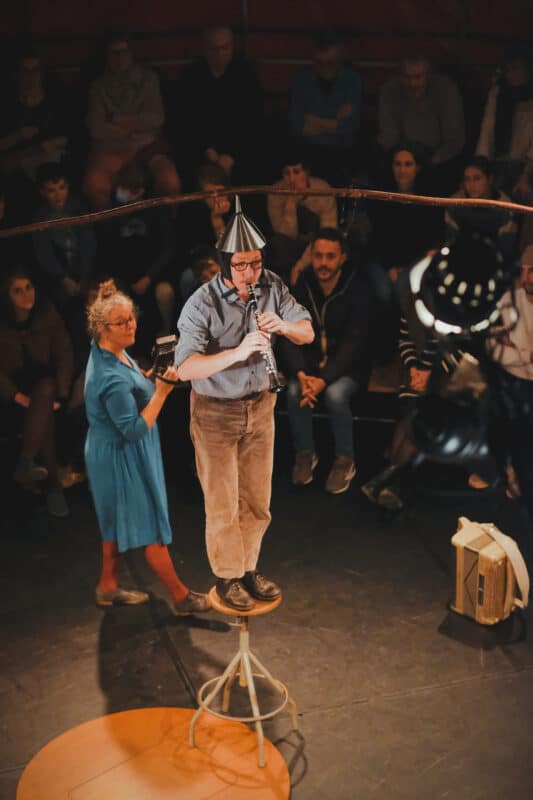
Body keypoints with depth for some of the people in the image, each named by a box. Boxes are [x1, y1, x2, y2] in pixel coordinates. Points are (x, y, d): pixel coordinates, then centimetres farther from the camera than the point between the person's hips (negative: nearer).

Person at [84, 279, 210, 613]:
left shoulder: (109, 351, -1)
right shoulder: (112, 378, -31)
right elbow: (135, 429, -27)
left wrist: (151, 378, 2)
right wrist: (161, 391, -28)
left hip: (112, 451, 10)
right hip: (122, 456, -10)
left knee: (119, 521, 22)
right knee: (152, 525, 3)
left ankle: (108, 587, 36)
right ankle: (181, 597, 16)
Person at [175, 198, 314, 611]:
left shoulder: (272, 286, -7)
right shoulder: (202, 304, -22)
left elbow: (308, 333, -1)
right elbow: (186, 368, -29)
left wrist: (283, 325, -24)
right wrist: (237, 352, -42)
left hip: (260, 406, 5)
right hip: (215, 414, -5)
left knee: (257, 499, 15)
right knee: (223, 503, 7)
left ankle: (249, 569, 35)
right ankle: (228, 577, 27)